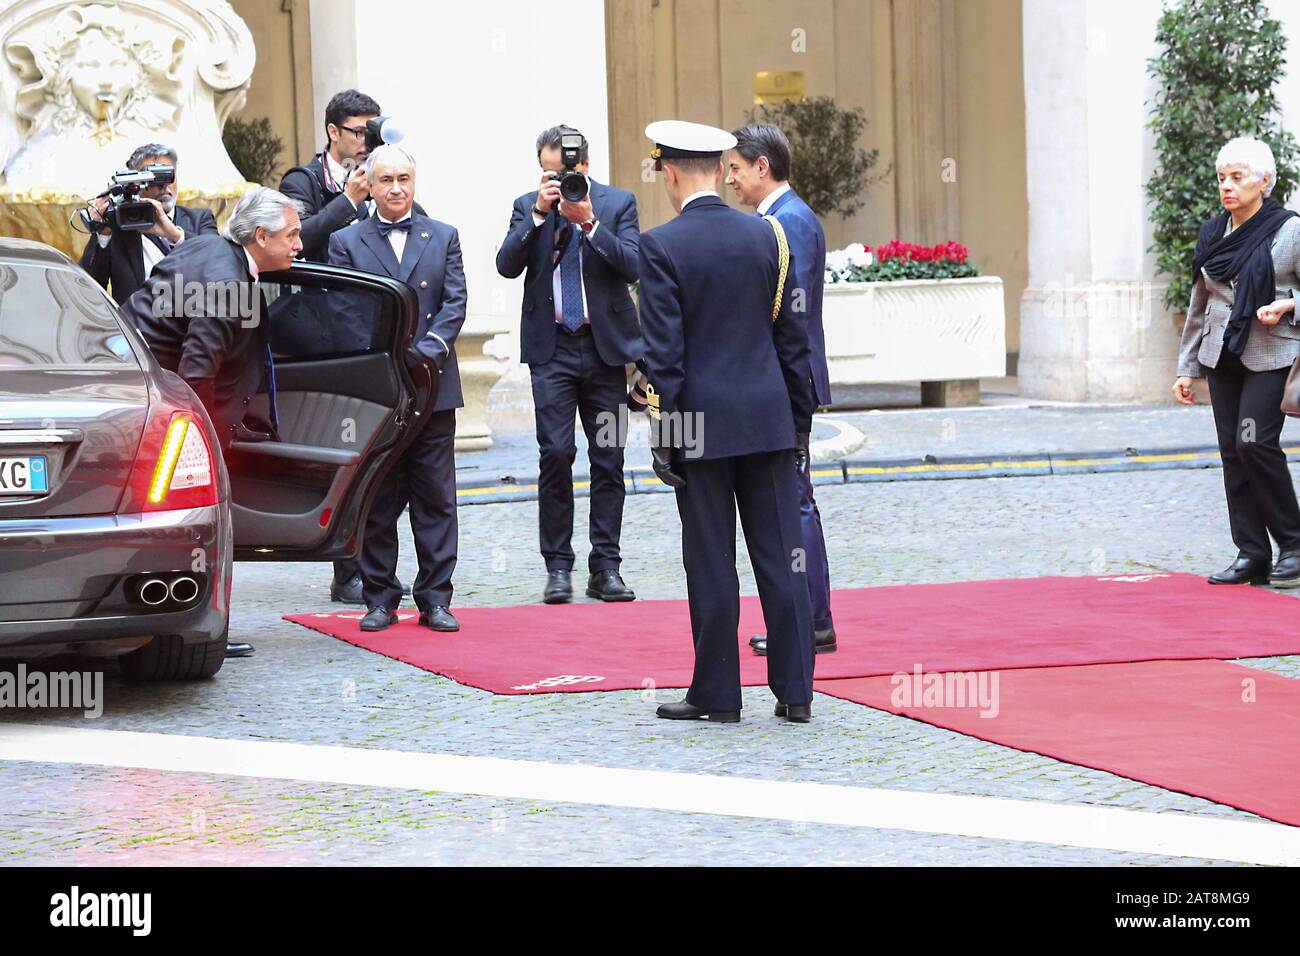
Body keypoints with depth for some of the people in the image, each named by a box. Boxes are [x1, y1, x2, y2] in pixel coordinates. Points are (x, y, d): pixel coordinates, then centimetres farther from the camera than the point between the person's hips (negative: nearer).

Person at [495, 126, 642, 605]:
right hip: (552, 346, 0)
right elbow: (507, 265, -7)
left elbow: (633, 266, -10)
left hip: (605, 345, 0)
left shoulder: (618, 203, 2)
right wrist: (539, 215, -17)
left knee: (608, 457, 3)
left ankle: (605, 567, 8)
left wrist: (589, 222, -18)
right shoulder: (528, 207, 6)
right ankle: (558, 566, -2)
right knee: (555, 453, -8)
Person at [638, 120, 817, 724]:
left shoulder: (661, 246, -10)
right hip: (768, 418, 4)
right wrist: (800, 417, 15)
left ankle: (717, 694, 7)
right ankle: (794, 691, 7)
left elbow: (664, 351, -12)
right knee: (780, 556, 6)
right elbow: (791, 334, 8)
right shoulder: (764, 236, 4)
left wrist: (663, 435, -7)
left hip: (703, 424, -4)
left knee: (712, 563, 2)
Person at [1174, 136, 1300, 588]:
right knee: (1233, 450, 2)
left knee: (1256, 442, -16)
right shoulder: (1212, 234, 10)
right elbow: (1199, 305, 17)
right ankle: (1252, 554, 7)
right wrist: (1187, 368, 15)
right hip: (1223, 357, 6)